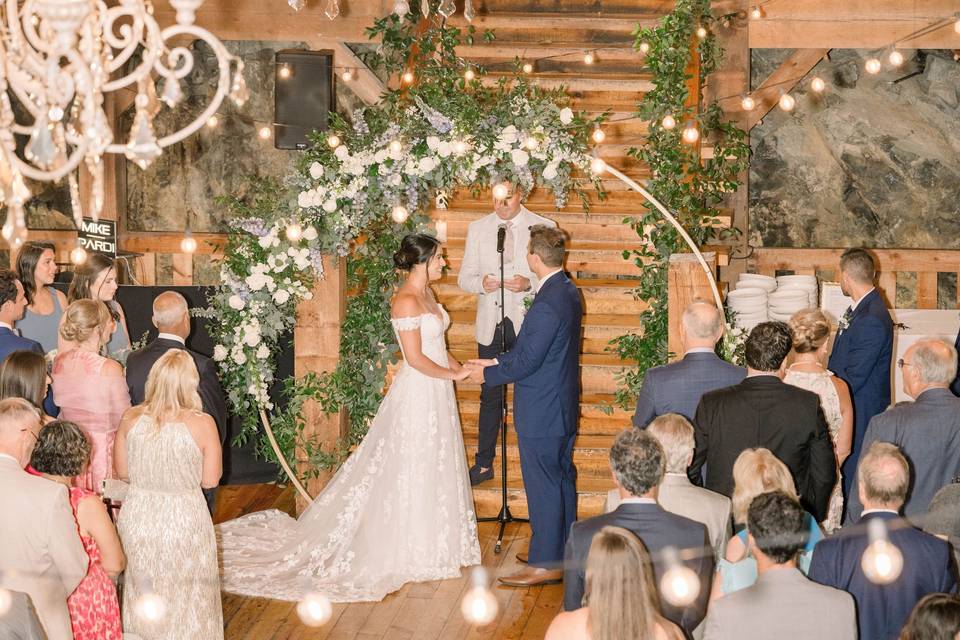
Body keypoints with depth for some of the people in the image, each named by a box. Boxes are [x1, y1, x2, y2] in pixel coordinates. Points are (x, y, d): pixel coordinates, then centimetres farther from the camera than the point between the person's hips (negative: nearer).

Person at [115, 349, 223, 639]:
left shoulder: (130, 419, -10)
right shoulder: (202, 424, -19)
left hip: (138, 517, 3)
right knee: (185, 597, 17)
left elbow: (122, 472, 2)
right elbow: (210, 480, -11)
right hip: (183, 523, -3)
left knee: (144, 594, 23)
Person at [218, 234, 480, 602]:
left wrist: (458, 366, 2)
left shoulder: (426, 295, 9)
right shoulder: (407, 301, -21)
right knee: (412, 474, 2)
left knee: (433, 470, 17)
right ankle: (411, 552, 12)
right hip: (417, 395, -9)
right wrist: (452, 375, -13)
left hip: (435, 395, 9)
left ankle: (430, 542, 29)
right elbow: (415, 358, -23)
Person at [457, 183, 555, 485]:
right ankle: (484, 463, 19)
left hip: (526, 323, -2)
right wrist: (481, 283, -16)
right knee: (490, 395, 10)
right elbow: (464, 278, 6)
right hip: (490, 324, 2)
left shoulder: (542, 227, -3)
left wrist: (530, 283, -21)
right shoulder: (477, 229, 5)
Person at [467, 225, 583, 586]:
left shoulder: (547, 304, -25)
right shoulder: (569, 292, 6)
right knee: (563, 481, 18)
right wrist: (497, 362, 12)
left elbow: (526, 361, -22)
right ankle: (565, 553, 29)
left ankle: (545, 564, 7)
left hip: (541, 414, -10)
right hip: (564, 408, 10)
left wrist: (488, 374, -7)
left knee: (543, 487, -1)